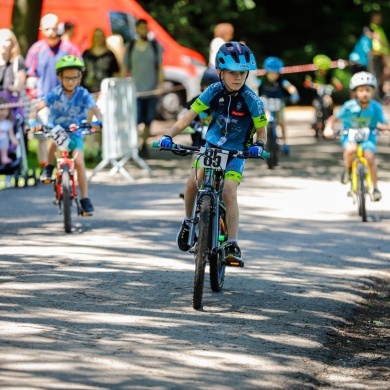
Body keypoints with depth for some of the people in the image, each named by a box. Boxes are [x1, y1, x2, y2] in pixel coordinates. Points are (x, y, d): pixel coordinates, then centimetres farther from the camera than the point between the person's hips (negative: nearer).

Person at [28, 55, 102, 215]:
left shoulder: (83, 94, -15)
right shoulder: (55, 93, -16)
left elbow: (95, 109, -25)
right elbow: (37, 108, -24)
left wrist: (99, 121, -48)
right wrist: (33, 122, -44)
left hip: (74, 133, 1)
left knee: (79, 162, -16)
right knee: (53, 140, -36)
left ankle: (85, 199, -3)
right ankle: (49, 167, -8)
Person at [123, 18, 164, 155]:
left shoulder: (155, 45, 6)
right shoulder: (130, 47, 6)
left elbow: (160, 66, 6)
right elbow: (125, 68, 9)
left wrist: (160, 83, -5)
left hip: (151, 89, 1)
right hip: (135, 90, -1)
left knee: (148, 120, 5)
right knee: (135, 120, -13)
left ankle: (144, 145, 18)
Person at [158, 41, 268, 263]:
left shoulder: (251, 101, -18)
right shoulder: (214, 92, -13)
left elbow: (261, 131, -7)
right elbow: (189, 116, -12)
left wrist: (258, 146, -29)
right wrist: (169, 136, -25)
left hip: (236, 152, -2)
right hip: (212, 145, 3)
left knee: (229, 192, -22)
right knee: (193, 182, -18)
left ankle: (233, 245, -17)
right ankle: (188, 222, 10)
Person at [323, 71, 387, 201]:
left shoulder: (376, 107, -9)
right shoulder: (349, 106, -14)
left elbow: (384, 125, -3)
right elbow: (333, 118, -7)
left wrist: (381, 126, -27)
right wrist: (328, 128, -27)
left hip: (368, 137, 1)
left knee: (369, 157, -26)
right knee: (351, 148, -36)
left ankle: (375, 188, -7)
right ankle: (347, 170, -4)